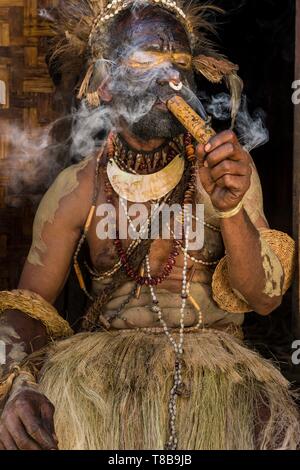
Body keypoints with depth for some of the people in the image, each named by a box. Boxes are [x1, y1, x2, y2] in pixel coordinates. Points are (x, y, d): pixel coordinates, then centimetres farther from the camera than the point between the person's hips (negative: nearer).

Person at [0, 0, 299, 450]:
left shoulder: (229, 168, 0)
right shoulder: (76, 189, 0)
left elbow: (264, 298, -3)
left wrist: (229, 209, -21)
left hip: (211, 357, 1)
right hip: (103, 358, 0)